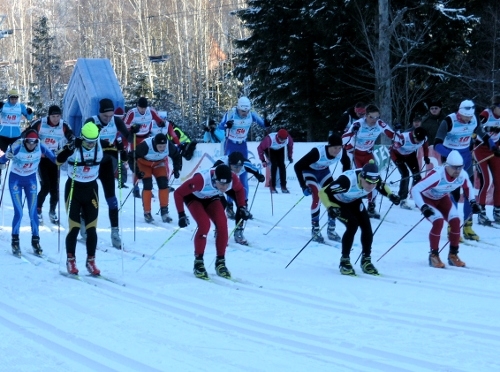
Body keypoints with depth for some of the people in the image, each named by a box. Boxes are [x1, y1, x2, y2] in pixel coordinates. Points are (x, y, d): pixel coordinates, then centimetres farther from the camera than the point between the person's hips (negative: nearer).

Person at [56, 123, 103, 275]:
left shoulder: (99, 148, -4)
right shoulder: (74, 148, -17)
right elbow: (59, 160, -31)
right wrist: (69, 149, -47)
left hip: (91, 189, 3)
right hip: (74, 188, -3)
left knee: (91, 228, 2)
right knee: (74, 228, -4)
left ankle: (91, 261, 12)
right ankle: (70, 261, 10)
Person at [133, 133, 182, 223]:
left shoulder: (169, 146, -29)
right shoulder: (145, 146, -39)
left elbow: (177, 156, -5)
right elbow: (133, 156, -24)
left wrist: (177, 169, -10)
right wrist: (136, 171, -26)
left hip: (160, 163, 3)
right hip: (144, 163, -3)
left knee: (163, 184, -10)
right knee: (147, 186, -16)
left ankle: (164, 212, -2)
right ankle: (147, 213, -8)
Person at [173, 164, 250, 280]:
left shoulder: (233, 179, -29)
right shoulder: (201, 180, -43)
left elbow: (239, 190, -3)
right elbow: (178, 193, -30)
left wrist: (242, 207, -10)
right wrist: (181, 215, -32)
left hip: (211, 198, 4)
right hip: (194, 197, -4)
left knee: (222, 224, -18)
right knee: (204, 224, -26)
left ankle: (220, 262, -3)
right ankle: (198, 263, -12)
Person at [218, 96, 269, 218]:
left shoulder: (251, 114, -12)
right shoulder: (230, 114, -21)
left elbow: (261, 122, -2)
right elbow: (220, 126, -27)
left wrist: (266, 124, -25)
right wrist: (227, 125, -49)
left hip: (243, 145, 3)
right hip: (230, 145, -3)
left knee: (243, 174, 6)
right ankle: (229, 205, 0)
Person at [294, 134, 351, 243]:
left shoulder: (341, 152, -24)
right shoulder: (318, 152, -38)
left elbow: (346, 163, 2)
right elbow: (297, 166, -32)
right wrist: (303, 186, -34)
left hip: (324, 171, 5)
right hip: (309, 171, -5)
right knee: (317, 196, -23)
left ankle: (331, 230, 6)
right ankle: (315, 230, -11)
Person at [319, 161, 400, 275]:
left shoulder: (375, 178, -25)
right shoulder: (347, 180, -42)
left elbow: (382, 187, 1)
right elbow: (324, 192, -36)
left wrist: (390, 195, -16)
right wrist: (330, 208, -50)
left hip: (354, 201, 5)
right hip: (337, 202, -5)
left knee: (366, 226, -9)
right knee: (352, 225, -23)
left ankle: (366, 260, 10)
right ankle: (344, 261, -9)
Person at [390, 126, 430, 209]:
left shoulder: (423, 138, -24)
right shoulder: (403, 138, -40)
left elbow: (425, 146, 1)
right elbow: (391, 150, -30)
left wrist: (426, 157, -8)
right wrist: (396, 160, -42)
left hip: (410, 154, 5)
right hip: (398, 155, -5)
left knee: (417, 174, -3)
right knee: (405, 174, -18)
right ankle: (402, 200, -10)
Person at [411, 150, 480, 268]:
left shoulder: (463, 175, -22)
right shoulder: (437, 175, -39)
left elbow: (468, 187, 5)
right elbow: (415, 190, -38)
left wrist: (473, 202, -6)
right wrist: (423, 208, -47)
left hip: (442, 198, 5)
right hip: (427, 198, -5)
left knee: (455, 222, -13)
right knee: (438, 222, -25)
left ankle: (453, 255, 6)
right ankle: (433, 255, -8)